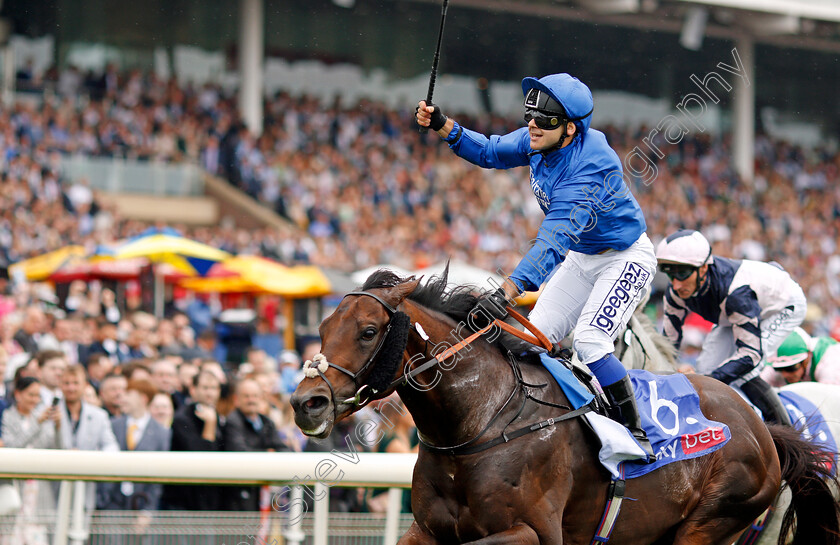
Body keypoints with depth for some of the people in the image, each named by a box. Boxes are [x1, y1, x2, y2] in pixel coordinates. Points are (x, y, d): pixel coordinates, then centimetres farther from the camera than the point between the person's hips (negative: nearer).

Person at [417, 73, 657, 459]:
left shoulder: (589, 168, -37)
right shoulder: (538, 140, -12)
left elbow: (554, 240, -45)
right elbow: (489, 152, 5)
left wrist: (508, 291, -54)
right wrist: (442, 126, -11)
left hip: (626, 259, -9)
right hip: (582, 258, 9)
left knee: (590, 341, -22)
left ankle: (635, 434, -10)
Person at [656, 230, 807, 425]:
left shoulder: (737, 292, -45)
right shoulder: (677, 292, -25)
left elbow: (751, 353, -43)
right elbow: (669, 341, -10)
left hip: (785, 306, -7)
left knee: (742, 374, -25)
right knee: (707, 366, -6)